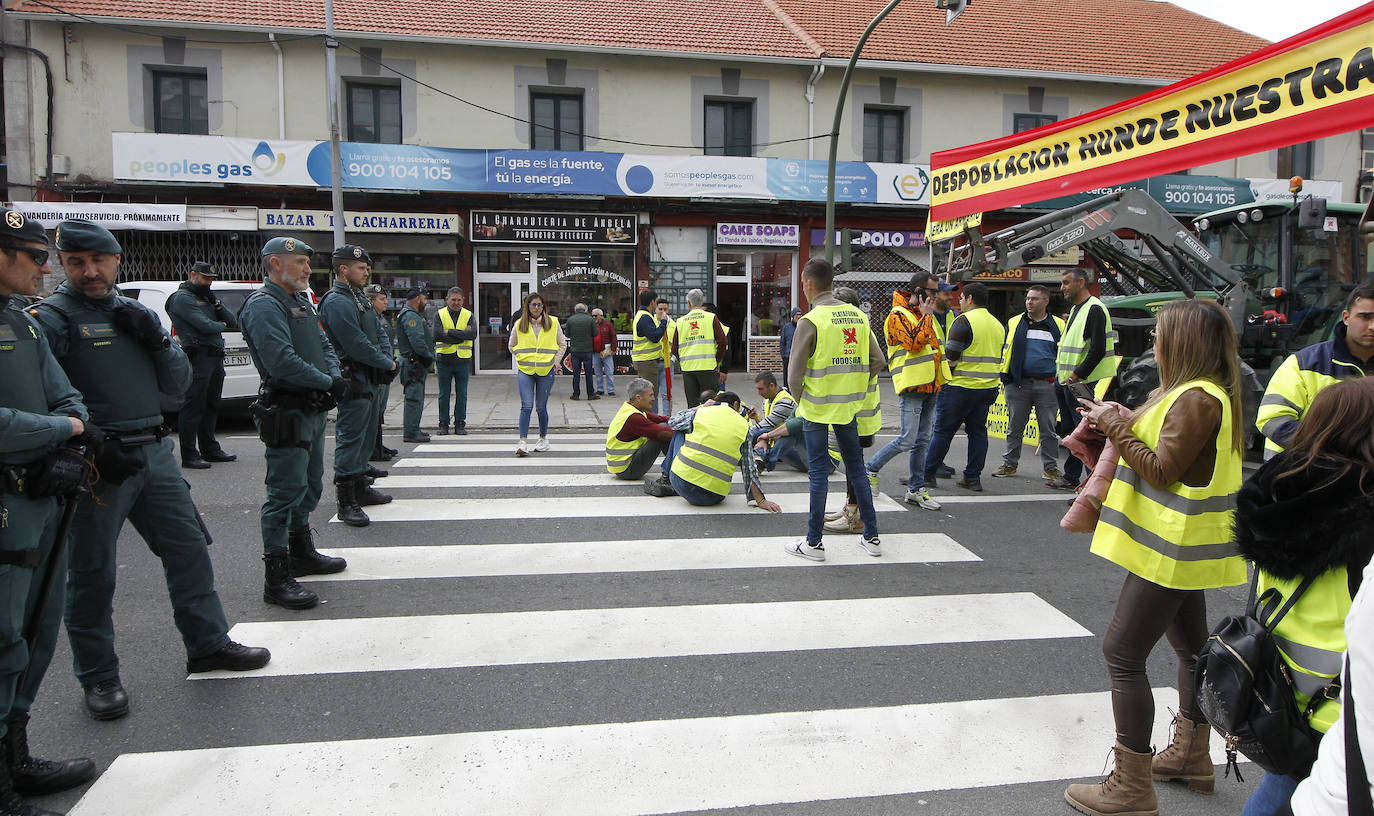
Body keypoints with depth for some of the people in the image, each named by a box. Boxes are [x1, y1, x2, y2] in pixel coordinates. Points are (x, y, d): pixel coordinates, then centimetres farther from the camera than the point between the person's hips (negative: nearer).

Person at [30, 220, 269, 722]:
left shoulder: (136, 314, 14)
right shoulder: (51, 318, -5)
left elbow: (178, 384, 13)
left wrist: (156, 341, -4)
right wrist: (92, 448, -22)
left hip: (154, 453, 6)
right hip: (97, 464, -6)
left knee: (188, 547, 10)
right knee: (93, 572, 5)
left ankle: (207, 644, 24)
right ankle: (99, 676, 18)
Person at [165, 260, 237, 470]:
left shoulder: (206, 298, 22)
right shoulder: (182, 298, -5)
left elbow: (233, 322, 17)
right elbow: (204, 325, -16)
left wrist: (218, 305, 1)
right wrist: (221, 325, 4)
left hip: (215, 357, 9)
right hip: (198, 356, -9)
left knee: (211, 406, 14)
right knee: (193, 407, -7)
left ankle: (210, 449, 23)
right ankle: (189, 456, -6)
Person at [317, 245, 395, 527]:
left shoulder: (360, 297, 17)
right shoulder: (336, 301, -15)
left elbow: (379, 332, 19)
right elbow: (356, 345, -21)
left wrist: (387, 360, 2)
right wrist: (388, 364, -10)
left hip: (370, 379, 10)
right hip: (353, 381, -10)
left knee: (366, 436, 18)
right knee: (350, 438, -7)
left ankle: (361, 487, 30)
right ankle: (346, 503, -4)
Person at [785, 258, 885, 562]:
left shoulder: (811, 321, -14)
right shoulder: (858, 315, 4)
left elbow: (795, 371, -14)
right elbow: (877, 361, 7)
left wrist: (800, 399, 4)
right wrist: (853, 388, 15)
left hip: (817, 408, -5)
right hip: (849, 406, 5)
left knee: (819, 471, 1)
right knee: (856, 467, 14)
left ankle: (814, 542, 8)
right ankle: (871, 536, 21)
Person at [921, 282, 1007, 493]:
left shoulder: (964, 321, -11)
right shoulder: (998, 324, 14)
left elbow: (950, 355, -14)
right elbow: (998, 358, 19)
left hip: (961, 387, -7)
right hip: (989, 388, 7)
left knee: (943, 431, 0)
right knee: (977, 431, 11)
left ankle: (927, 474, 6)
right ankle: (973, 478, 12)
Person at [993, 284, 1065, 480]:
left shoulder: (1058, 326, 8)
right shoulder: (1014, 323, 9)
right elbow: (1004, 351, 11)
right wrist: (1005, 378, 3)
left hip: (1047, 385, -1)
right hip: (1018, 383, 1)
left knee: (1048, 429, 3)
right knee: (1014, 427, 7)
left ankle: (1051, 467, 11)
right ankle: (1009, 463, 17)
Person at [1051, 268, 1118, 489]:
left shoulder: (1094, 309, -12)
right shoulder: (1075, 309, 19)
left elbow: (1098, 350, -20)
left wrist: (1076, 375, -19)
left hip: (1080, 383, -10)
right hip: (1065, 380, 10)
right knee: (1069, 429, 14)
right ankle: (1070, 477, 23)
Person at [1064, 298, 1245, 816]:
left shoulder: (1197, 399, -22)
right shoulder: (1197, 392, 12)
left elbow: (1162, 471, -23)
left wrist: (1115, 427, -15)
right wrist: (1125, 423, 1)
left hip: (1172, 549, -12)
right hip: (1180, 547, 12)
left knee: (1123, 653, -8)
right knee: (1189, 646, 23)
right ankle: (1191, 753, 41)